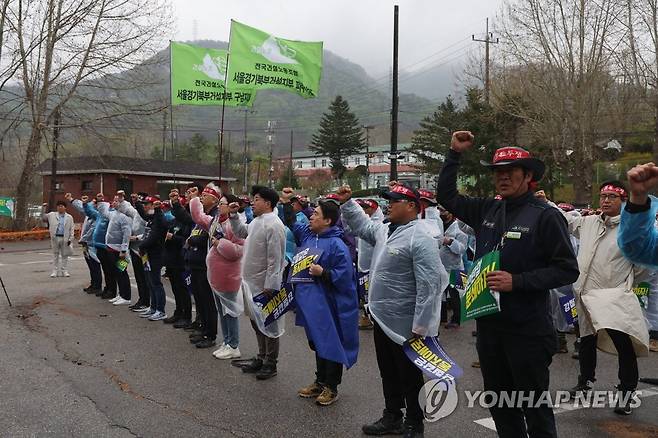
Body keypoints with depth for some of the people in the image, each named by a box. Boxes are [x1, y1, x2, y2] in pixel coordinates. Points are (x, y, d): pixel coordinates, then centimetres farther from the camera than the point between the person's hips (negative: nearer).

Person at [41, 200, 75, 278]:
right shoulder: (52, 215, 10)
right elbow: (43, 217, 15)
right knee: (55, 255, 6)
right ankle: (55, 271, 11)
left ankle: (64, 271, 11)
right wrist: (43, 208, 6)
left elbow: (71, 229, 5)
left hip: (65, 238, -1)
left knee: (65, 255, 5)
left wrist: (71, 239, -4)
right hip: (55, 238, 1)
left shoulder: (69, 217, 7)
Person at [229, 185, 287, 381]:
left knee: (269, 324, 4)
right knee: (256, 321, 19)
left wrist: (270, 285, -22)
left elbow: (275, 259, -22)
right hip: (252, 282, 10)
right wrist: (234, 215, 13)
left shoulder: (273, 225, -20)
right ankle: (261, 358, 34)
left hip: (265, 284, -10)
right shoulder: (257, 221, 9)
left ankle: (270, 364, 16)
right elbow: (241, 232, 28)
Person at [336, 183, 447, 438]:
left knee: (409, 377, 8)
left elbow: (429, 285, -24)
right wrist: (346, 203, 12)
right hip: (381, 318, 9)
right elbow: (363, 226, 27)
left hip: (405, 324, -9)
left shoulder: (420, 237, -21)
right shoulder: (385, 230, 8)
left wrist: (420, 326, -24)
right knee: (388, 373, 21)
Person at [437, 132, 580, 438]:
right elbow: (446, 196, 15)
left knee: (534, 406, 9)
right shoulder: (486, 211, 5)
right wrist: (454, 153, 9)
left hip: (528, 329, -5)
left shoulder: (545, 216, -10)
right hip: (488, 324, 6)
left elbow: (567, 270, -12)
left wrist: (517, 281, -20)